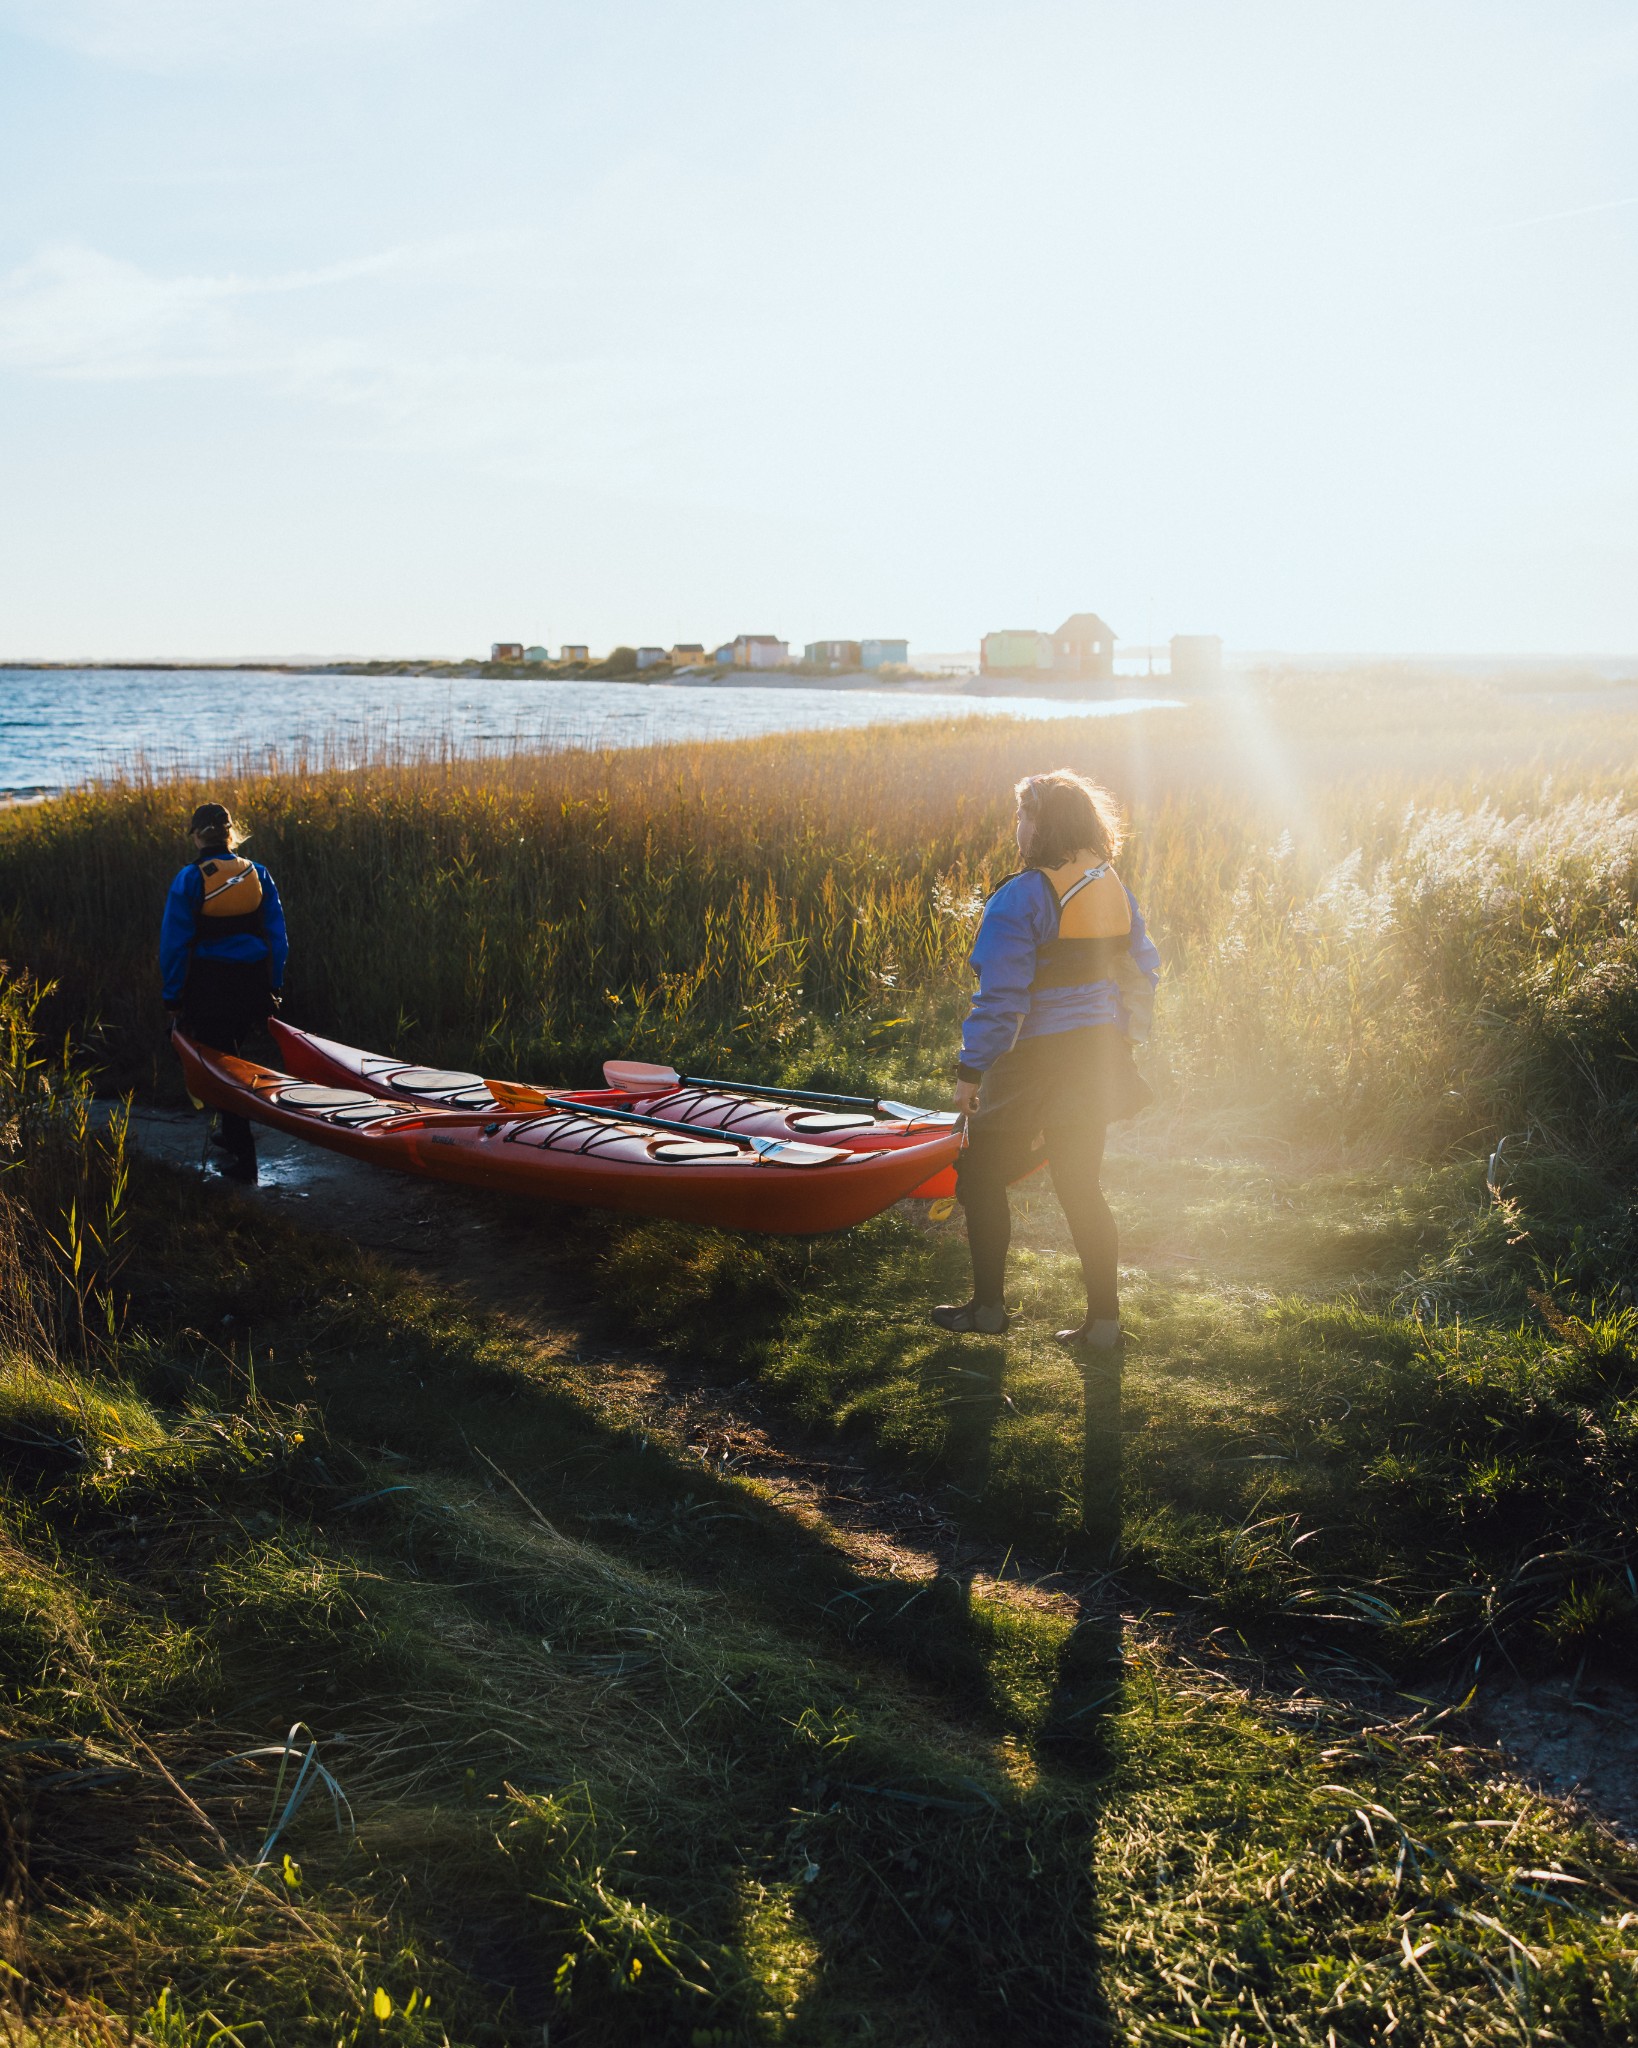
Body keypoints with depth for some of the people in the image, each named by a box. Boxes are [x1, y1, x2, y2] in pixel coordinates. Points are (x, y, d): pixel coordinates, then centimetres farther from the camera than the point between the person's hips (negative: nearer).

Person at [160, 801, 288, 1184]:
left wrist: (173, 997, 0)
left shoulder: (189, 880, -10)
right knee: (228, 1054, 25)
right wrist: (273, 987, 11)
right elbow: (277, 936, 3)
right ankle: (232, 1131, 35)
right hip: (253, 985, 4)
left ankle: (243, 1157, 3)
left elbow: (175, 942, -8)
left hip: (209, 987, -4)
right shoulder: (257, 874, 0)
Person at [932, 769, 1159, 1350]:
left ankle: (988, 1306, 18)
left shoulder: (1021, 897, -16)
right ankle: (1103, 1319, 14)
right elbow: (1144, 971, 13)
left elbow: (1000, 996, -18)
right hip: (1099, 1060, 7)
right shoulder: (1115, 890, 5)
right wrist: (1123, 1037, 22)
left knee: (982, 1176, 11)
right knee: (1080, 1185, 14)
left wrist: (971, 1071, -12)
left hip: (1038, 1062, -7)